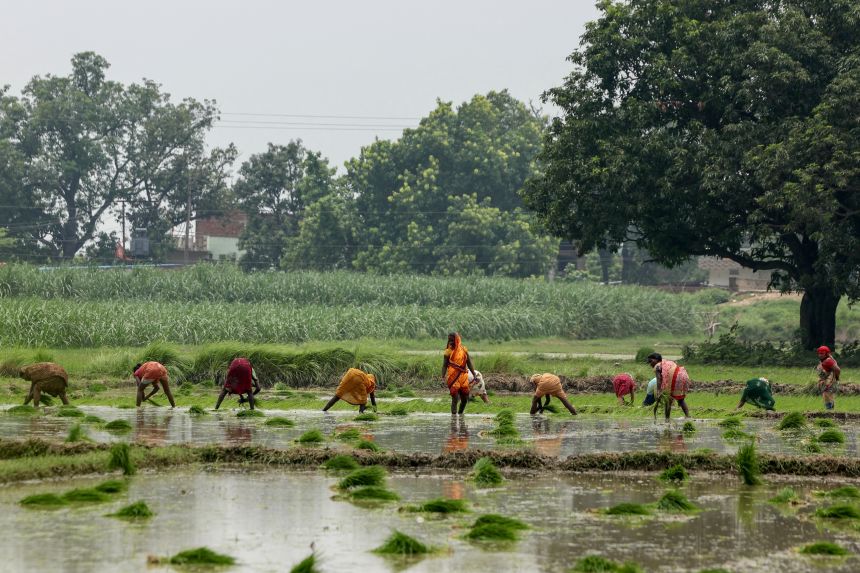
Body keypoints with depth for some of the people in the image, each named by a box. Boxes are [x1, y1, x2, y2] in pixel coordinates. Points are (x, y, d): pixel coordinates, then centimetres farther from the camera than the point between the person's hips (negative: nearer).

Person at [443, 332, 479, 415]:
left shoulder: (464, 350, 7)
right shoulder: (448, 351, -2)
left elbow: (469, 363, 10)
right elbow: (445, 365, -5)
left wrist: (474, 375, 5)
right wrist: (443, 376, -18)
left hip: (463, 377, 4)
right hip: (453, 377, -4)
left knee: (465, 399, 9)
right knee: (455, 398, -9)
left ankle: (460, 413, 29)